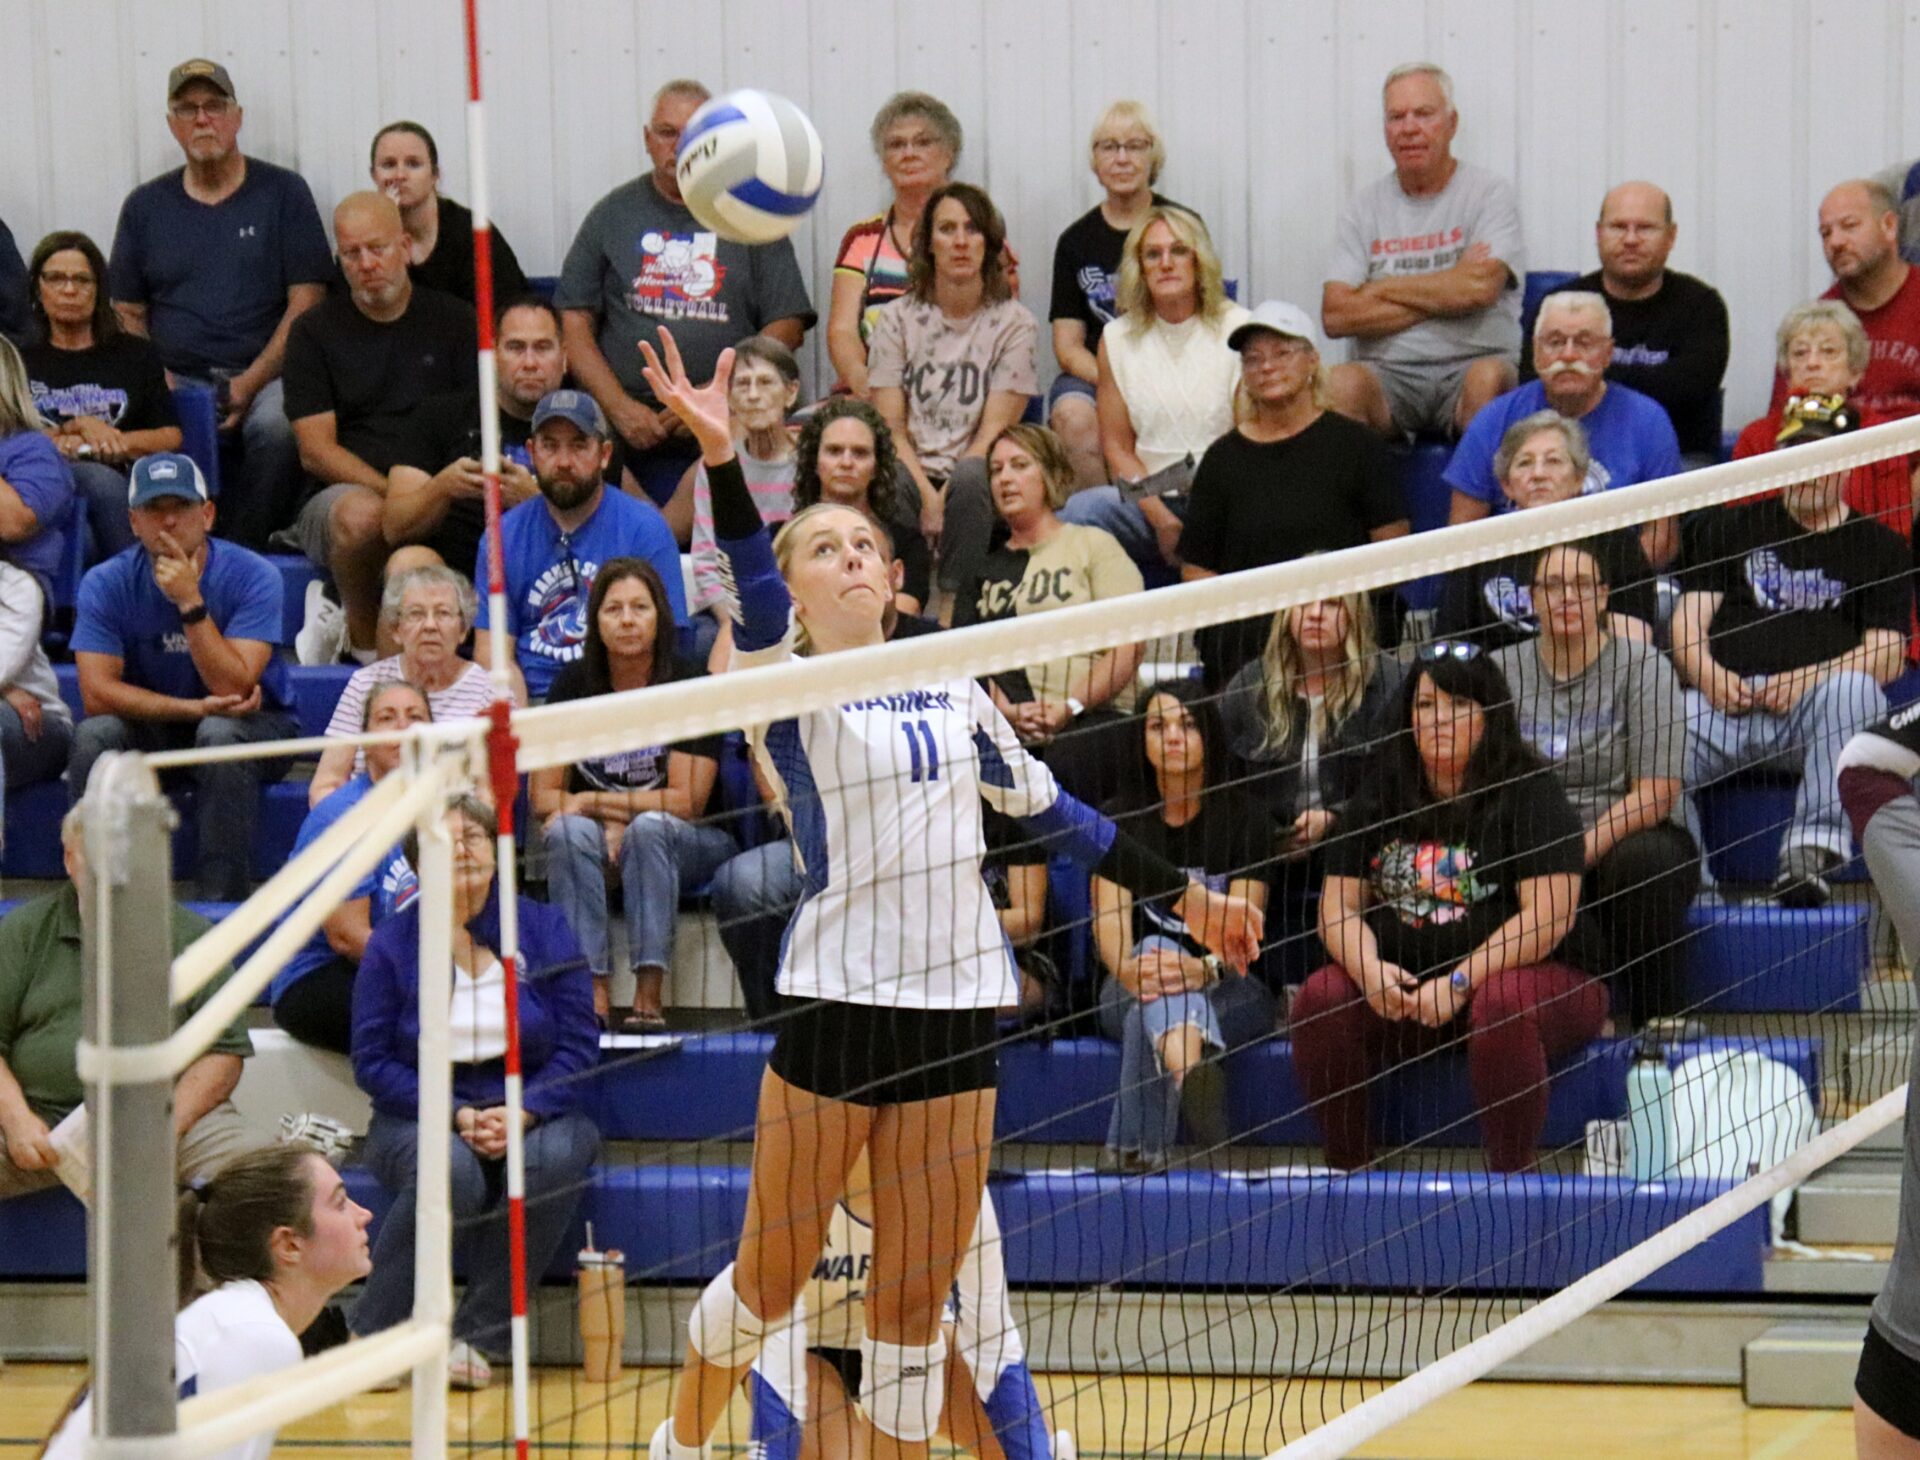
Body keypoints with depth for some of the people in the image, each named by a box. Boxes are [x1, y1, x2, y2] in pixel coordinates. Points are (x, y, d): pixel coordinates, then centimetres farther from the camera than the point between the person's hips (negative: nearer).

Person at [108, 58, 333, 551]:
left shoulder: (282, 193, 9)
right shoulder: (145, 206, 17)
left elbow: (306, 303, 2)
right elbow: (129, 313, 16)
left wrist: (250, 384, -10)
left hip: (266, 376, -2)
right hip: (179, 381, 2)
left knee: (278, 428, -36)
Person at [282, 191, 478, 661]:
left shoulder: (452, 320, 14)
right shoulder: (315, 332, 10)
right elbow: (316, 451, 1)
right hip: (344, 493, -1)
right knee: (362, 515, -39)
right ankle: (363, 637, -11)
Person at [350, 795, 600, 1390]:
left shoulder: (544, 929, 2)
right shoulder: (392, 944, -1)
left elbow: (578, 1043, -1)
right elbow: (373, 1061, -3)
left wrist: (521, 1114, -18)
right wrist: (458, 1117, -17)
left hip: (532, 1112, 2)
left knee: (554, 1159, -34)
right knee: (452, 1174, -37)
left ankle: (478, 1336, -21)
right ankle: (372, 1335, -19)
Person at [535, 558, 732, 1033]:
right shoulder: (574, 684, -1)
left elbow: (687, 801, -13)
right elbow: (542, 796, -2)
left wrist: (594, 802, -14)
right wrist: (610, 822, -19)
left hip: (691, 845, -2)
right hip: (599, 840, 2)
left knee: (649, 829, -35)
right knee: (570, 832, -30)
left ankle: (649, 997, -40)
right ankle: (592, 994, -38)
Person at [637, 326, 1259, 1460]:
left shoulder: (952, 690, 14)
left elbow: (1049, 808, 22)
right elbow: (753, 593, -21)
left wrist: (1181, 894, 21)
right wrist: (720, 453, -37)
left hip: (958, 1007, 4)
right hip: (839, 1004, -4)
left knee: (916, 1298, 6)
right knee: (771, 1279, 7)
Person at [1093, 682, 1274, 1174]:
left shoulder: (1241, 820, 2)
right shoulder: (1121, 819, 8)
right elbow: (1108, 917, -7)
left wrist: (1205, 968, -37)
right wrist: (1128, 970, -34)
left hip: (1228, 990, 0)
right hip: (1130, 991, 0)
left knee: (1149, 1021, -37)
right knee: (1157, 948, -39)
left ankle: (1132, 1151, -54)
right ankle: (1192, 1072, -71)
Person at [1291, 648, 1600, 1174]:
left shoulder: (1529, 793, -6)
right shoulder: (1382, 795, 10)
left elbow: (1549, 916, -15)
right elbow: (1340, 904, 8)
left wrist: (1462, 982, -22)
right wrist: (1368, 969, -14)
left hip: (1526, 972, -4)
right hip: (1401, 985, 5)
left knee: (1502, 1007, -38)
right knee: (1320, 1000, -22)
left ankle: (1512, 1174, -24)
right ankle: (1345, 1167, -10)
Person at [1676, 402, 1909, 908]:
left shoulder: (1878, 547, 19)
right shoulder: (1732, 528, 26)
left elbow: (1888, 655, 6)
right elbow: (1690, 619, 15)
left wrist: (1810, 679, -12)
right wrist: (1707, 674, -8)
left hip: (1815, 710, -1)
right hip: (1723, 701, 1)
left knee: (1853, 689, -38)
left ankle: (1809, 852, -44)